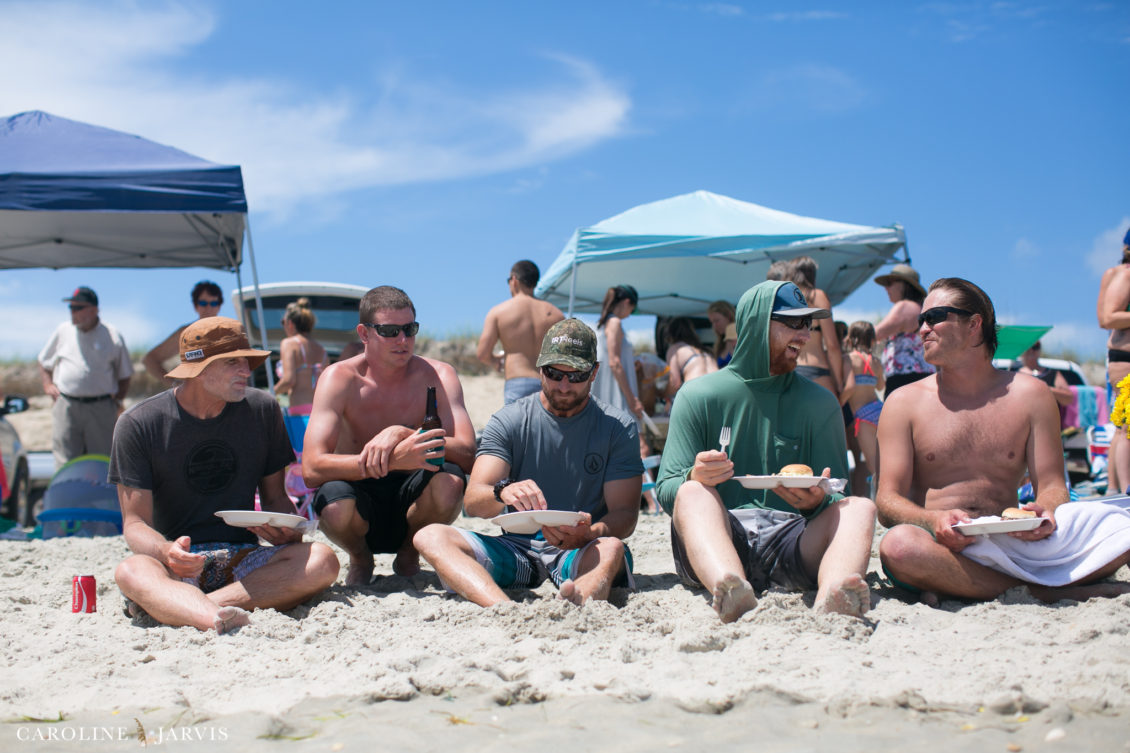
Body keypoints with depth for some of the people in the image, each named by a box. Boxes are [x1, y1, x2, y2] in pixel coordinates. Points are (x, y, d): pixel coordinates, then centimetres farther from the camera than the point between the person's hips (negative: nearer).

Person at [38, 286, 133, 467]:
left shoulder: (112, 336, 3)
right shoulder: (62, 331, 10)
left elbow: (124, 375, 11)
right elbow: (44, 362, 24)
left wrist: (118, 399, 0)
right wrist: (47, 384, 8)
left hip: (100, 409, -1)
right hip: (66, 406, 2)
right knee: (65, 461, -3)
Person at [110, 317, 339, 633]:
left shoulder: (262, 410, 7)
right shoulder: (138, 424, -3)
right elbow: (135, 523, -5)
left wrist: (289, 531, -10)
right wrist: (166, 551, -30)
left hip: (243, 560, 3)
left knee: (322, 561, -29)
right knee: (131, 571, -37)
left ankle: (169, 605, -35)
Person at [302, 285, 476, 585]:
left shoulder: (436, 375, -7)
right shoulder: (340, 378, -12)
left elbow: (467, 453, -19)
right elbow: (311, 469, -25)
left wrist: (402, 434, -33)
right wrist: (394, 460, -39)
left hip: (411, 503, 1)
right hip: (362, 504, -1)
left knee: (449, 480, -31)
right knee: (335, 501, -35)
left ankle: (409, 554, 3)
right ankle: (360, 559, 3)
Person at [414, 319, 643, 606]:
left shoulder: (618, 427, 3)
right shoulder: (508, 421, 5)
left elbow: (625, 513, -3)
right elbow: (472, 501, -5)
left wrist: (588, 534, -28)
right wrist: (502, 493, -32)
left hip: (582, 553, -1)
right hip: (517, 548, 2)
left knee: (611, 548, -36)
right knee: (431, 537, -23)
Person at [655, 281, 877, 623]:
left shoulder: (819, 403, 13)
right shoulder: (698, 396, 8)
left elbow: (838, 499, 10)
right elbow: (666, 492, 2)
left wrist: (818, 501, -15)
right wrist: (694, 477, -23)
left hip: (790, 540, 2)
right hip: (714, 543, -1)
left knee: (860, 507, -23)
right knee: (693, 493, -30)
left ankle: (831, 595, -55)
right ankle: (730, 593, -60)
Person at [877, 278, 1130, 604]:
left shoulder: (1030, 395, 11)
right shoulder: (904, 403, 7)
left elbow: (1051, 484, 9)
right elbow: (888, 501, 0)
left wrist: (1045, 513, -16)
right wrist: (934, 520, -23)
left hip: (1013, 542, 2)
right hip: (943, 549, -1)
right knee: (899, 544, -38)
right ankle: (1039, 588, -23)